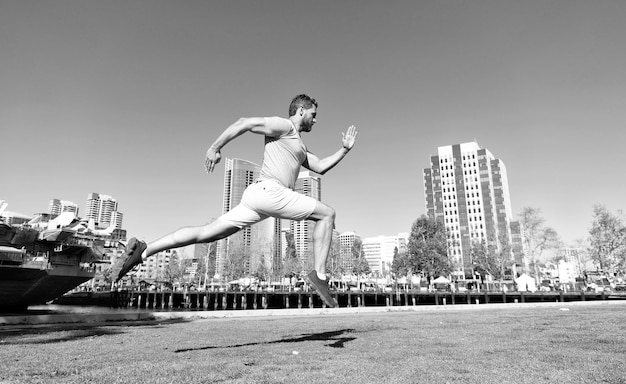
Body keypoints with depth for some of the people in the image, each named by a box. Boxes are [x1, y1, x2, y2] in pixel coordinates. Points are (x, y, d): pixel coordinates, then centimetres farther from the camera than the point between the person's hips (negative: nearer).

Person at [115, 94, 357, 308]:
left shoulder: (298, 146, 33)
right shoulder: (284, 125, 3)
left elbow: (320, 167, 29)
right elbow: (245, 123, -5)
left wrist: (344, 150, 24)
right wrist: (215, 147, -12)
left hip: (257, 196, 9)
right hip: (269, 190, -9)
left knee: (207, 233, 3)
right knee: (327, 214, -1)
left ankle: (143, 250, 0)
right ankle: (319, 275, -5)